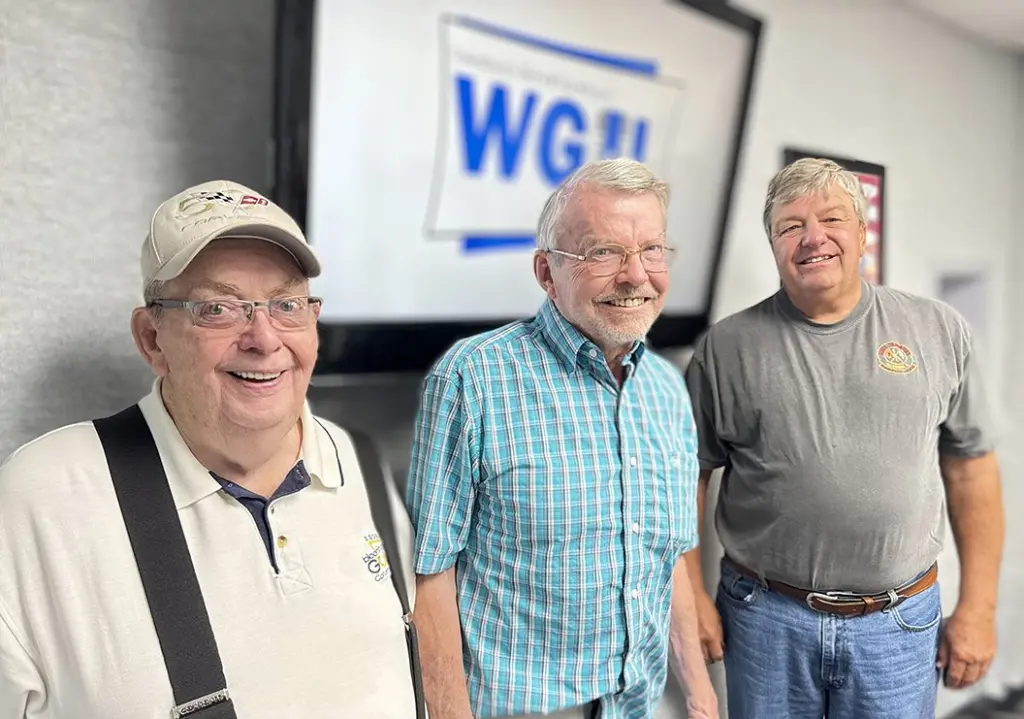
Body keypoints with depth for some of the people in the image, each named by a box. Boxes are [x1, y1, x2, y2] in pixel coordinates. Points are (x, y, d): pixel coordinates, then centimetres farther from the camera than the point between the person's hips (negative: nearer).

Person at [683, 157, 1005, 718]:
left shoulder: (939, 331, 1)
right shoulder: (726, 348, -3)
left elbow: (970, 467, 4)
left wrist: (978, 607, 2)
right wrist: (692, 596, -2)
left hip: (900, 625, 1)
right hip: (766, 620, -1)